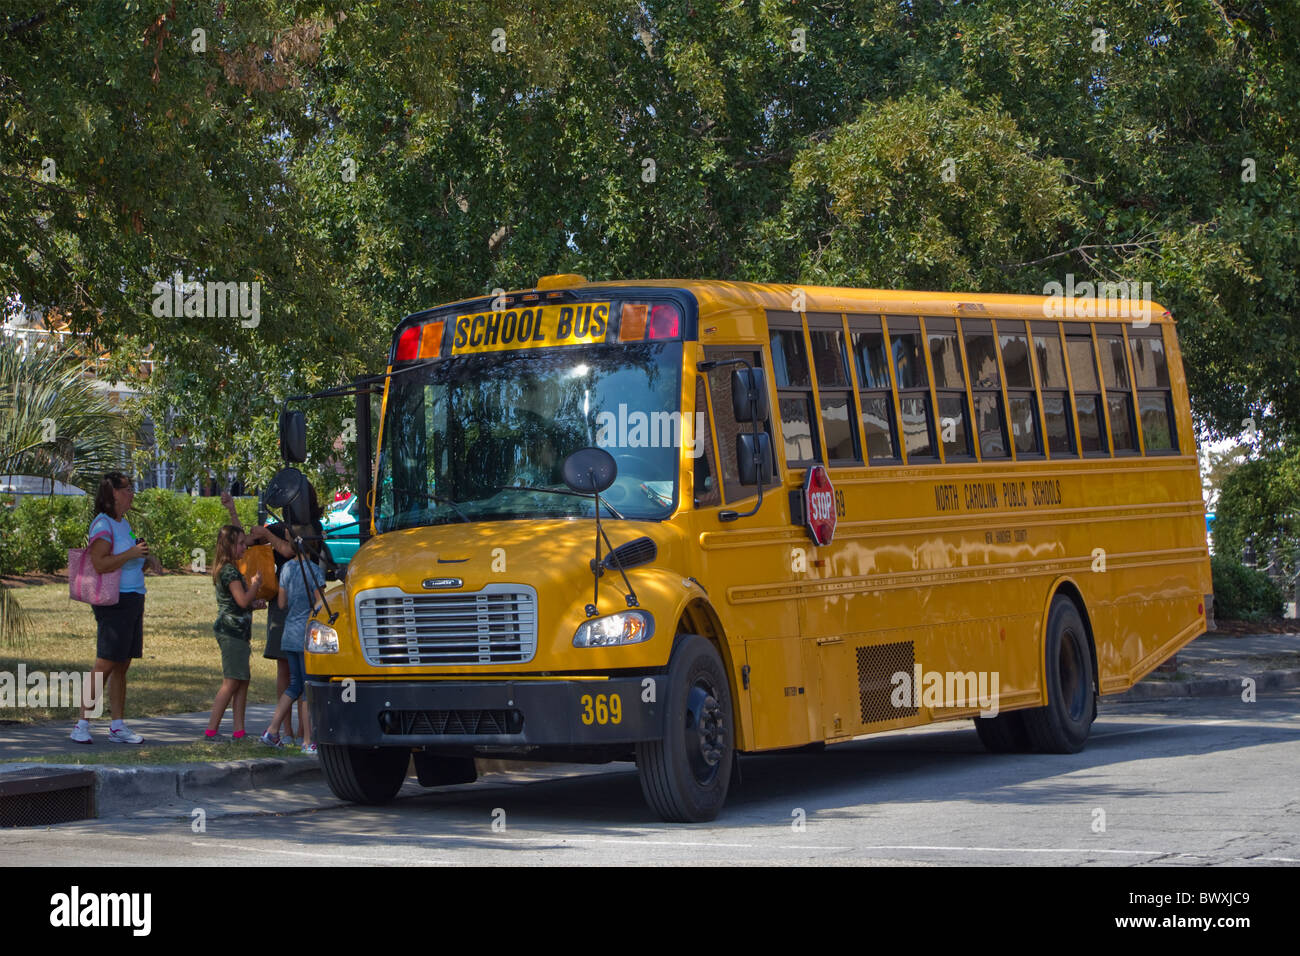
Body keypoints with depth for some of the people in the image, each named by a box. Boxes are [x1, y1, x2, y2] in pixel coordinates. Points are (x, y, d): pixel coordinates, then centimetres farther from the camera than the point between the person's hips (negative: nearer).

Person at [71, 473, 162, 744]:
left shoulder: (124, 523, 17)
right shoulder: (103, 524, -11)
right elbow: (99, 563, -22)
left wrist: (147, 559, 11)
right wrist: (132, 553, -22)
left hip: (134, 599, 9)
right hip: (114, 600, -9)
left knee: (122, 666, 9)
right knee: (105, 665, -10)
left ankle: (117, 727, 11)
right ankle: (82, 725, -6)